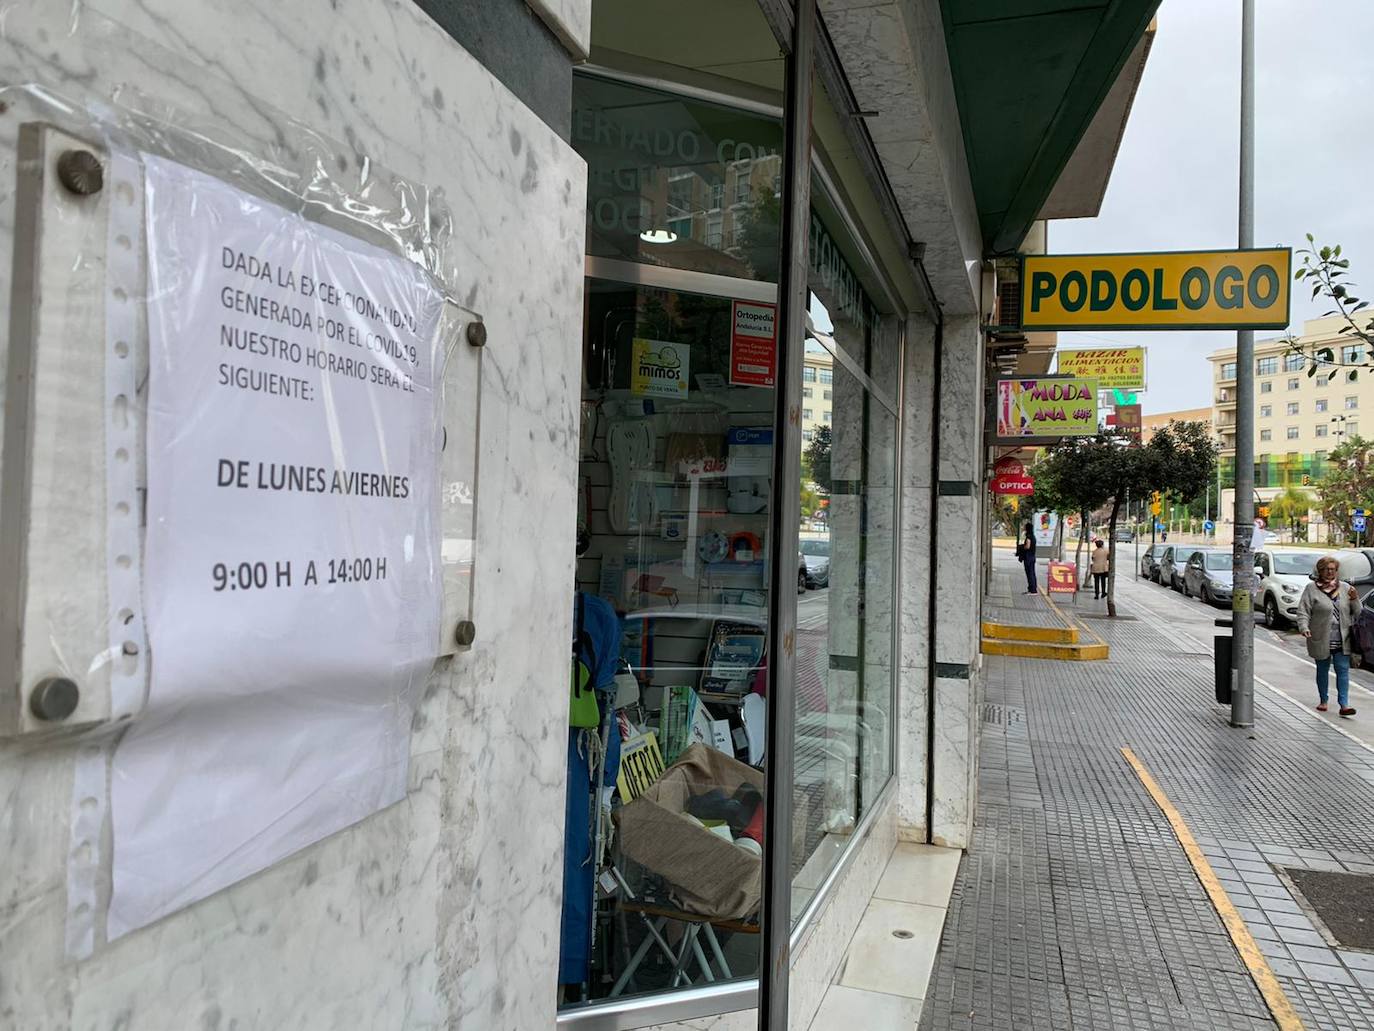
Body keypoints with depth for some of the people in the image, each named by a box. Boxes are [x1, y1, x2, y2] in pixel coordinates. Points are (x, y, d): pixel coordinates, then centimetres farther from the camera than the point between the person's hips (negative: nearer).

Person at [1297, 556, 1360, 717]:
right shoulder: (1311, 589, -1)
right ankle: (1323, 701, 25)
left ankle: (1344, 704, -4)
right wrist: (1304, 627, -21)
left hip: (1342, 640, 2)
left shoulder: (1345, 588, 9)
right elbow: (1303, 611, -5)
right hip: (1321, 640, -2)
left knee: (1343, 670, -4)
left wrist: (1354, 599, -9)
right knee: (1323, 670, 11)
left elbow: (1357, 612, 11)